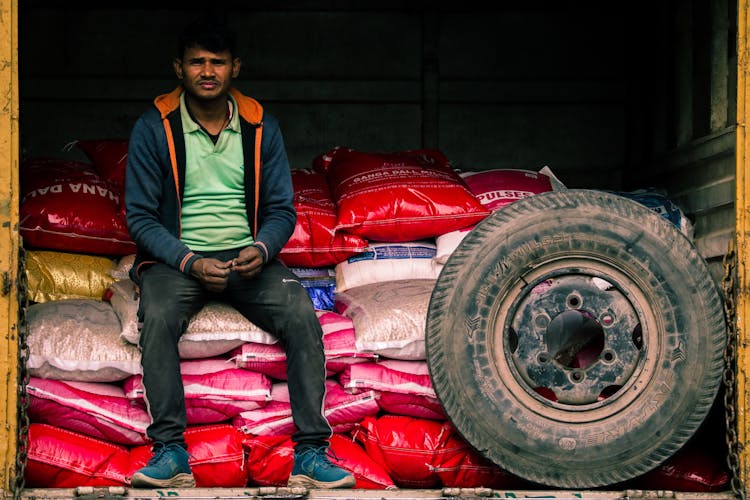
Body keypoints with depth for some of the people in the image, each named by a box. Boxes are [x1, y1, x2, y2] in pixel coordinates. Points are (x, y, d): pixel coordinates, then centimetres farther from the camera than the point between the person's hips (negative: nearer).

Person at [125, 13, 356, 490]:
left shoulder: (261, 126, 6)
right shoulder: (154, 127, -1)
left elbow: (282, 209, 8)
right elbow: (141, 216, -2)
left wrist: (261, 250, -15)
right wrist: (190, 262, -17)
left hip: (249, 257, 2)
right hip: (176, 257, -2)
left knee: (302, 316, -25)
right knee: (158, 316, -34)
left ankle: (311, 453, -23)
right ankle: (171, 452, -29)